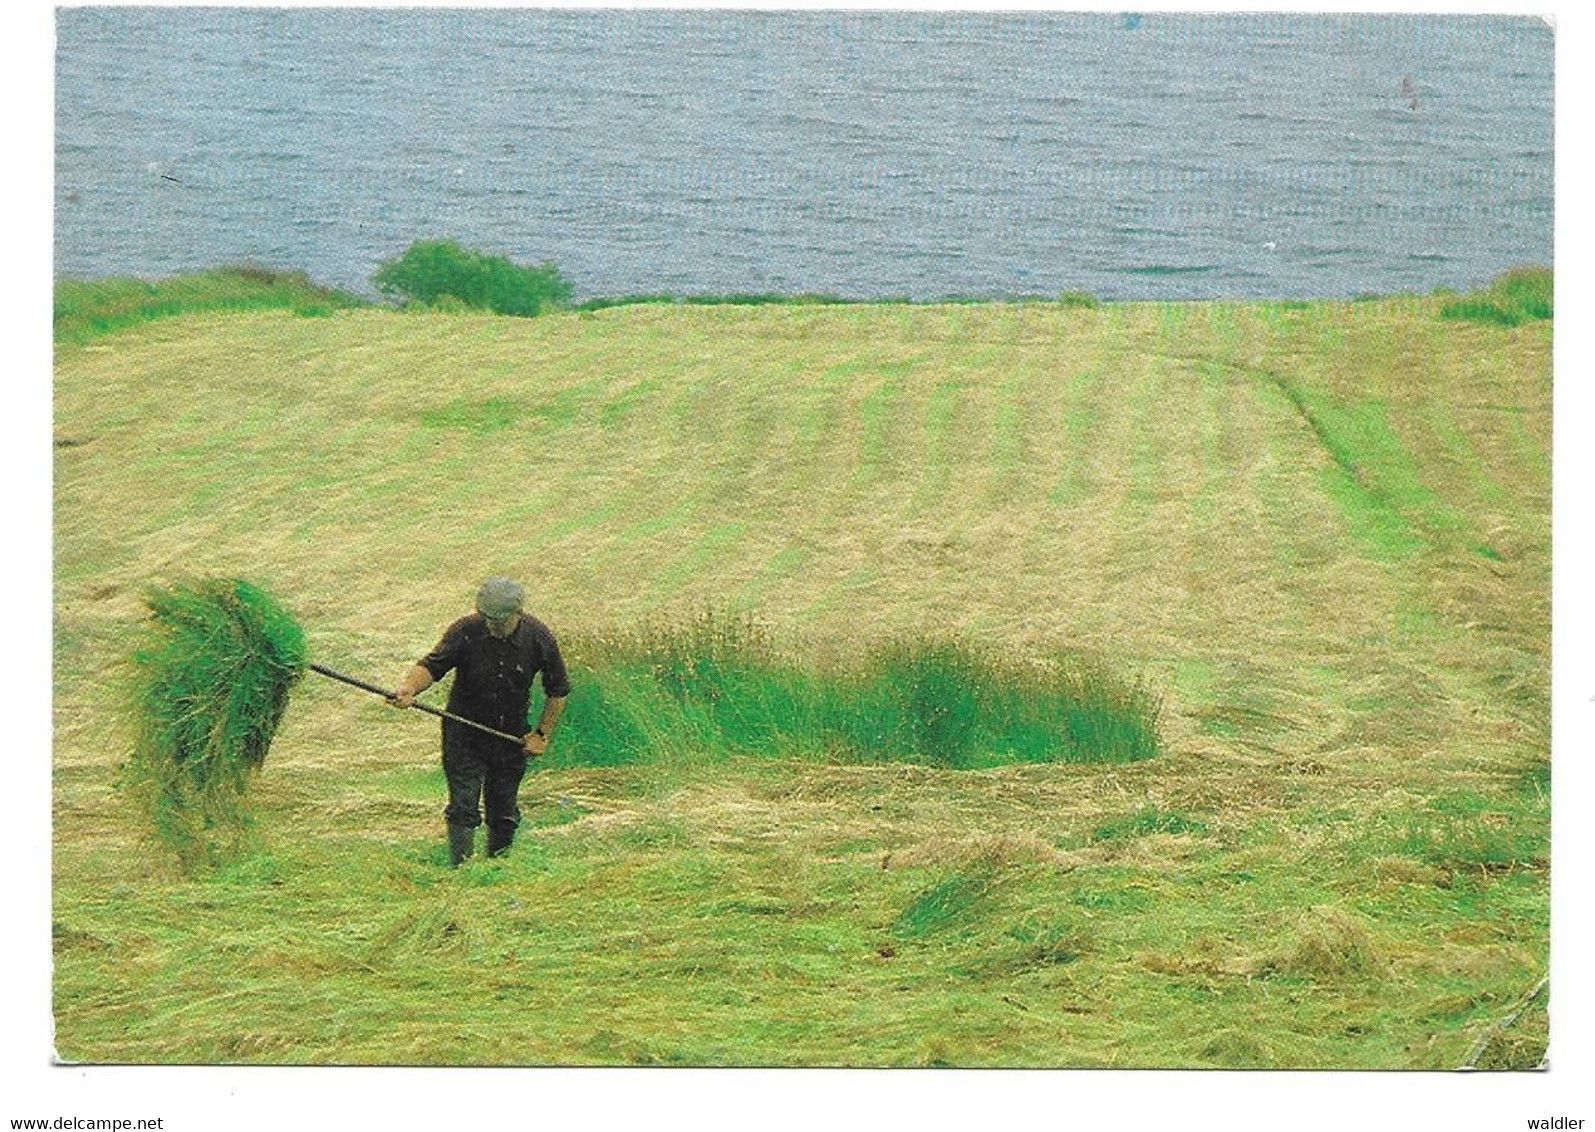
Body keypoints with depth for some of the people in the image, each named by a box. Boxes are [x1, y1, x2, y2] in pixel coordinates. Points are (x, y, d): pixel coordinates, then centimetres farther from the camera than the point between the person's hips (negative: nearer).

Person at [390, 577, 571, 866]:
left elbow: (558, 690, 2)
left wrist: (542, 734, 0)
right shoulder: (465, 632, -17)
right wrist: (409, 689, -43)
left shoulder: (539, 638, -11)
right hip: (464, 735, -2)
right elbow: (431, 666, -22)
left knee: (504, 814, 9)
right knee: (462, 809, -10)